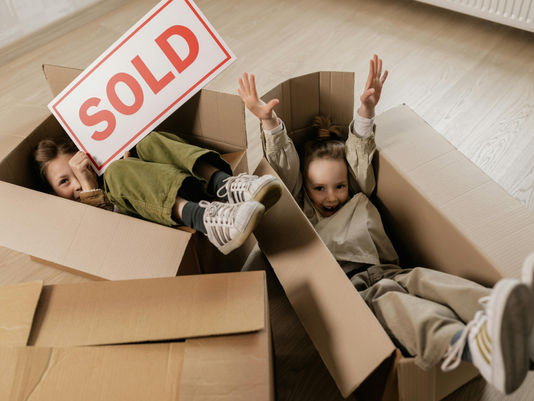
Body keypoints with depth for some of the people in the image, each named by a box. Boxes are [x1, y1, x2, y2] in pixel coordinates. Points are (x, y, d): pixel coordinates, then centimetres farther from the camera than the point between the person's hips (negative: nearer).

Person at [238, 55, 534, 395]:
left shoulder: (358, 201, 30)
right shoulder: (301, 213, 21)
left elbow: (360, 159, 23)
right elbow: (286, 168, 10)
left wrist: (366, 112, 11)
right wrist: (269, 123, 0)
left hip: (385, 273, 4)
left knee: (419, 278, -30)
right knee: (386, 299, -36)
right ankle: (468, 344, -66)